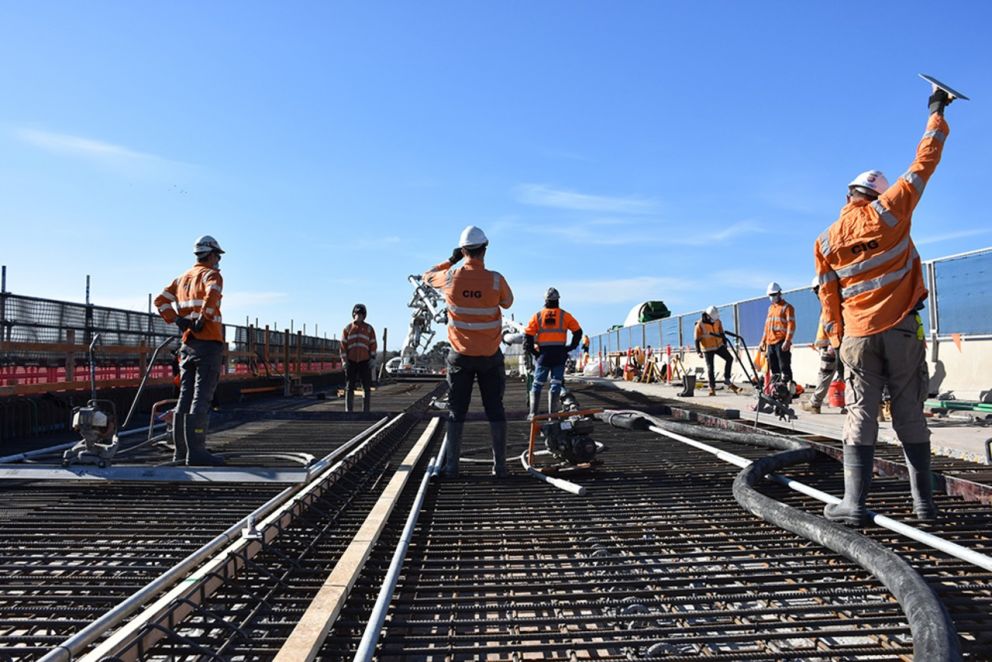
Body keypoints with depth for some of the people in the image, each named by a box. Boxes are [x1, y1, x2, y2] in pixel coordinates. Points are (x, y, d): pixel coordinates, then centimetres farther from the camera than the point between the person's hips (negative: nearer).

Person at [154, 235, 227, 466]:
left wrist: (177, 320, 4)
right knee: (201, 398, -9)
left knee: (186, 397, 9)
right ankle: (196, 451, -11)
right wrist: (202, 320, -17)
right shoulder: (211, 275, -4)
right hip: (208, 343, -7)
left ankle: (181, 451, 13)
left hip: (188, 345, 8)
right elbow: (212, 295, -26)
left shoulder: (182, 278, 19)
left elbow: (160, 300, 13)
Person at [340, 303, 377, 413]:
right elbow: (343, 345, 3)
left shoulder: (369, 328, 4)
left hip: (364, 362, -1)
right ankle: (349, 411, 9)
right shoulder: (347, 328, 6)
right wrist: (344, 361, -4)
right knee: (349, 388, 3)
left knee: (367, 388, -1)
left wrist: (372, 359, -8)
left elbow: (373, 345, 1)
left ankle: (366, 412, 6)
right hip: (351, 362, 1)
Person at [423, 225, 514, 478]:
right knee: (495, 410, 8)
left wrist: (450, 261, 19)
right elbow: (508, 303, 7)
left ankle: (451, 466, 10)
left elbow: (427, 276, 12)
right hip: (490, 356, -1)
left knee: (456, 411, 9)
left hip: (461, 355, 1)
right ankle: (499, 466, 10)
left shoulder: (451, 276, -9)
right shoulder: (495, 279, -13)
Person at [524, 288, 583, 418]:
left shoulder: (537, 315, 4)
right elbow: (578, 331, 5)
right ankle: (552, 413, 3)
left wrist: (531, 351, 6)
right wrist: (571, 347, 10)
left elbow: (528, 334, -1)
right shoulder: (565, 315, 3)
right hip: (559, 354, 0)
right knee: (556, 383, 5)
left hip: (543, 354, 0)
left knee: (537, 384, 9)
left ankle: (533, 413, 7)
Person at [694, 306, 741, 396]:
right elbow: (697, 339, -12)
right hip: (708, 349, -5)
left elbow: (721, 333, 13)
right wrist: (698, 352, -15)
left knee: (729, 358, -7)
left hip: (718, 345, 5)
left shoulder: (717, 321, -2)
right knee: (710, 368, -3)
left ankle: (727, 380, 4)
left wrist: (725, 343, 18)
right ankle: (712, 388, 8)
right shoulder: (700, 324, -16)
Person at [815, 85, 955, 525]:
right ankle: (924, 502, 14)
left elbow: (829, 299, 7)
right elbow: (924, 162, 7)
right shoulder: (890, 212, 0)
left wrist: (838, 341, 15)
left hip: (858, 337, 1)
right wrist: (936, 113, 20)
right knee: (910, 415, 7)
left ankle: (854, 503, -3)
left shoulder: (826, 241, 5)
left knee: (861, 416, 1)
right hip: (901, 332, 0)